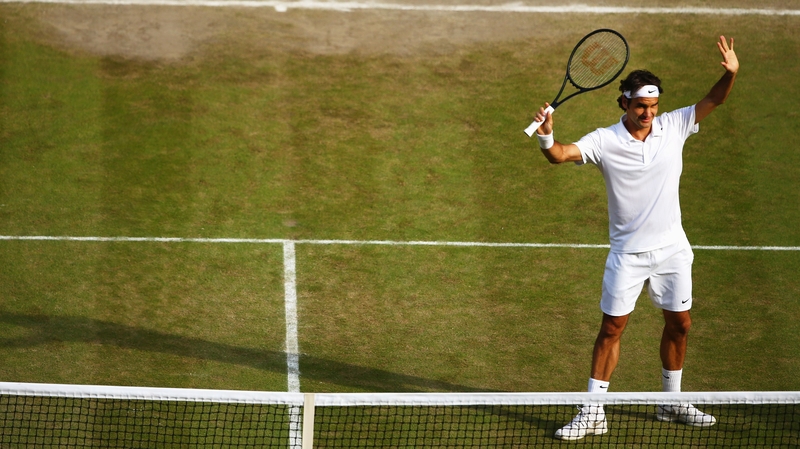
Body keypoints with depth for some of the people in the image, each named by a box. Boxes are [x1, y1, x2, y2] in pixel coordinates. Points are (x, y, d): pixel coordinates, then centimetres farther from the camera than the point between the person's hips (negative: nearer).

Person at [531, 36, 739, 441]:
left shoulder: (673, 126, -2)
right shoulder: (604, 141, -11)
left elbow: (713, 100, -1)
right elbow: (560, 154, -21)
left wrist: (731, 73, -21)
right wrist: (546, 136, -43)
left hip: (672, 249, 3)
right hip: (628, 252, -3)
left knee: (679, 324, 11)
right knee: (612, 328, -2)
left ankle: (672, 403, 29)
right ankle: (593, 412, 3)